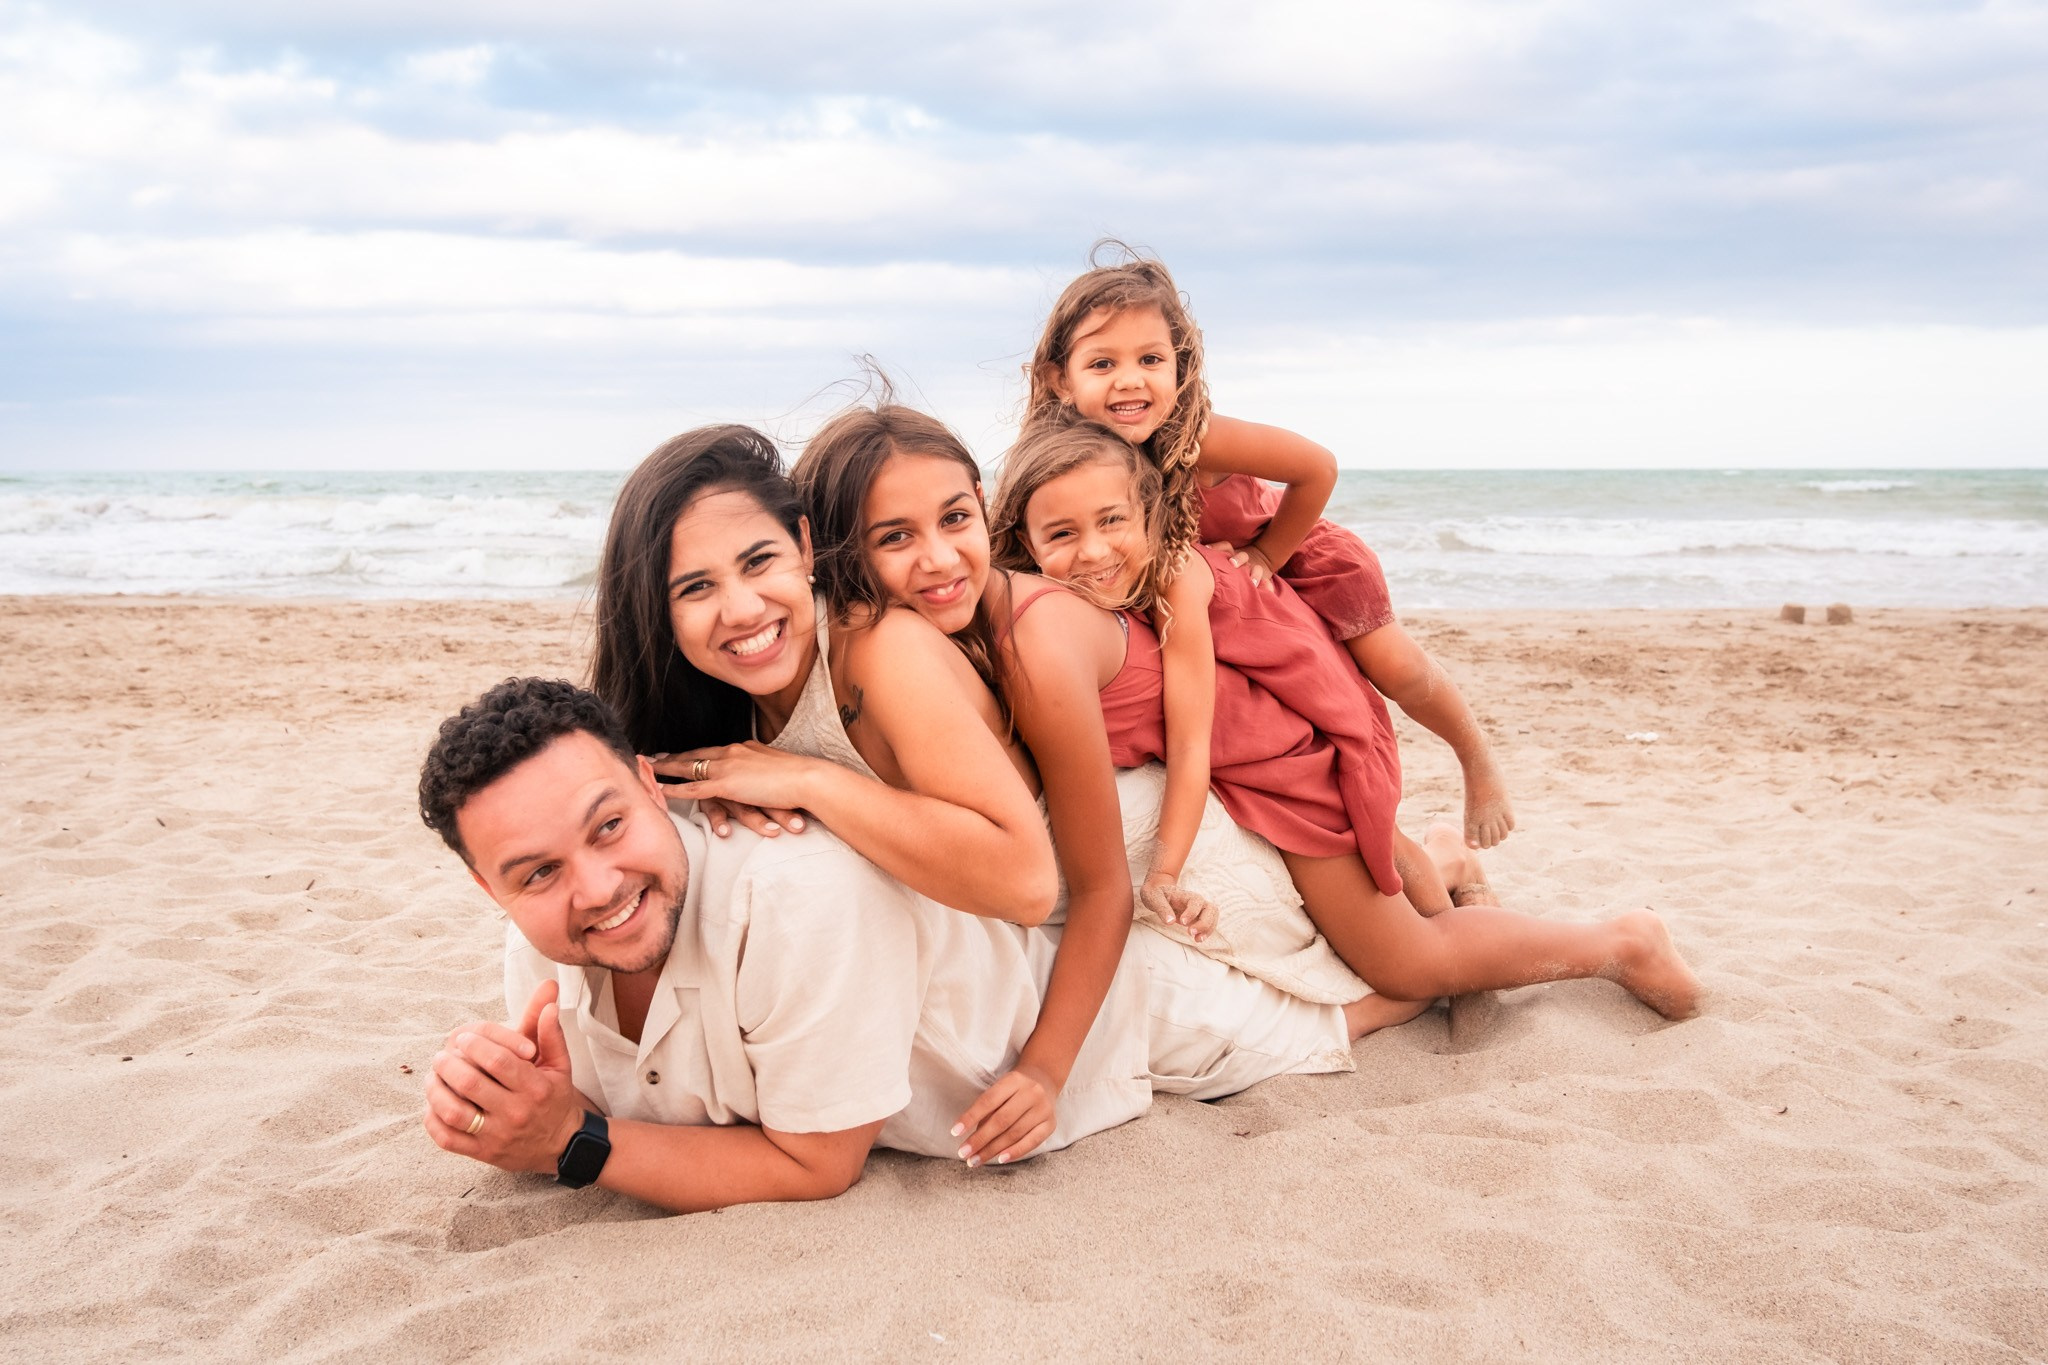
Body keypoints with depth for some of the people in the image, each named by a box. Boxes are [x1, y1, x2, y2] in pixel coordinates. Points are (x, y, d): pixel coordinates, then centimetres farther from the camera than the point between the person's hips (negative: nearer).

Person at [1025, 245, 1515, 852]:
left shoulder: (1198, 438, -42)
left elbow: (1318, 469, -30)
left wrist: (1267, 557, -21)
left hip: (1293, 543, -3)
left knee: (1395, 668, 2)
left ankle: (1478, 757, 32)